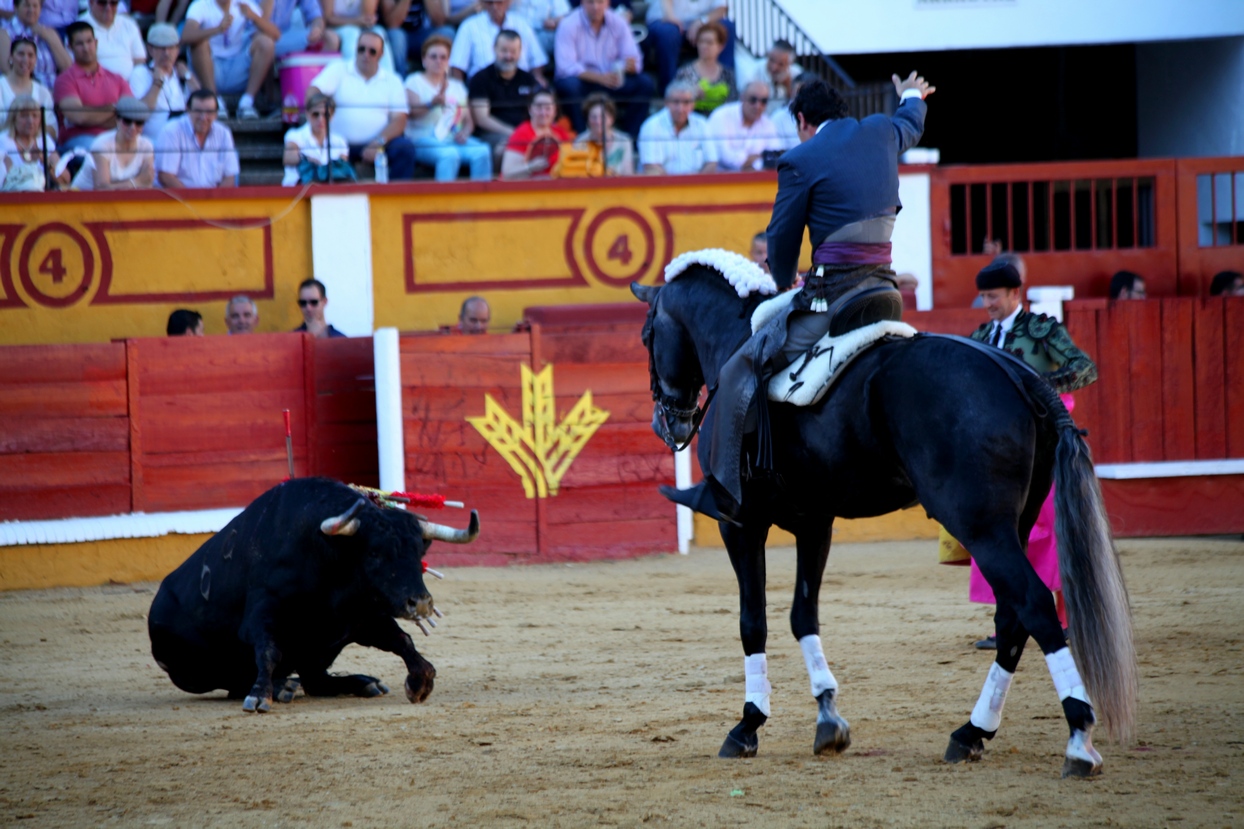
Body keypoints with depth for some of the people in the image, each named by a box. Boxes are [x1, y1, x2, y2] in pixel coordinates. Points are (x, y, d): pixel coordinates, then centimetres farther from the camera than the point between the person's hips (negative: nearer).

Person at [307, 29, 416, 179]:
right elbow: (312, 94, -4)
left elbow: (399, 120, 3)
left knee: (405, 148, -26)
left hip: (376, 143, 1)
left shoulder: (392, 81, 12)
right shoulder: (338, 70, 9)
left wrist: (379, 143, -16)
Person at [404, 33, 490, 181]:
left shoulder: (457, 87, 23)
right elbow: (412, 112, -9)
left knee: (482, 151, -26)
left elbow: (469, 120, 19)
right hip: (424, 141, -4)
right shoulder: (415, 82, 8)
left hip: (454, 140, 4)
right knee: (450, 154, -37)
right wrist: (434, 102, -28)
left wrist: (464, 133, -5)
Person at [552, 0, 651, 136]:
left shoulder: (618, 23, 0)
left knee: (646, 84, -19)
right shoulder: (569, 24, -12)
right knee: (570, 85, -37)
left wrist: (631, 63, -30)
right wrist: (600, 78, -36)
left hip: (611, 81, 4)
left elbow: (635, 63, -3)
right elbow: (566, 66, -23)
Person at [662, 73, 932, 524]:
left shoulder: (800, 161, -4)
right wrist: (912, 98, 64)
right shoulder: (883, 133, 13)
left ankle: (722, 493, -10)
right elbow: (910, 124, 39)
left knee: (738, 374, -4)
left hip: (832, 296, -7)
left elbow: (782, 239, 2)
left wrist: (784, 285, 23)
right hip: (886, 293, 7)